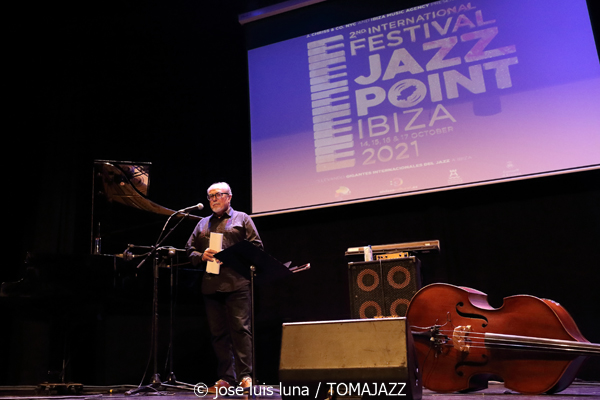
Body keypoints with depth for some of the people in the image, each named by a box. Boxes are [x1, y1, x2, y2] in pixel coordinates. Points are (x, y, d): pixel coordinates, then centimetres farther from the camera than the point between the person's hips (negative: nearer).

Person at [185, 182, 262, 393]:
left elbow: (256, 246, 2)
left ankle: (245, 376, -4)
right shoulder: (203, 224, 22)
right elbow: (190, 249, 20)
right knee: (218, 332, 6)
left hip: (236, 283, -4)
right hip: (210, 285, 5)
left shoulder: (242, 219, 10)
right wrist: (202, 256, -2)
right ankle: (226, 378, 14)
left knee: (240, 327, -9)